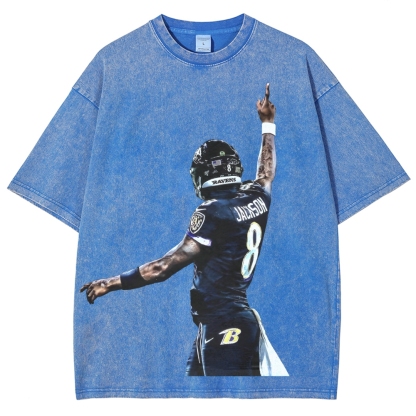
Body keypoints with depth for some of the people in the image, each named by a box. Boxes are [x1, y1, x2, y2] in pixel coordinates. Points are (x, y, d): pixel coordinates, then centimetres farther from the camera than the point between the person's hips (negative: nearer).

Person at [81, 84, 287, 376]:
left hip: (222, 326, -8)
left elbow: (168, 265, -18)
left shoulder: (214, 212, -17)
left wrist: (113, 283, -10)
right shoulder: (258, 198, 4)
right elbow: (267, 172, 28)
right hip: (240, 318, 8)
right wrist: (268, 123, 41)